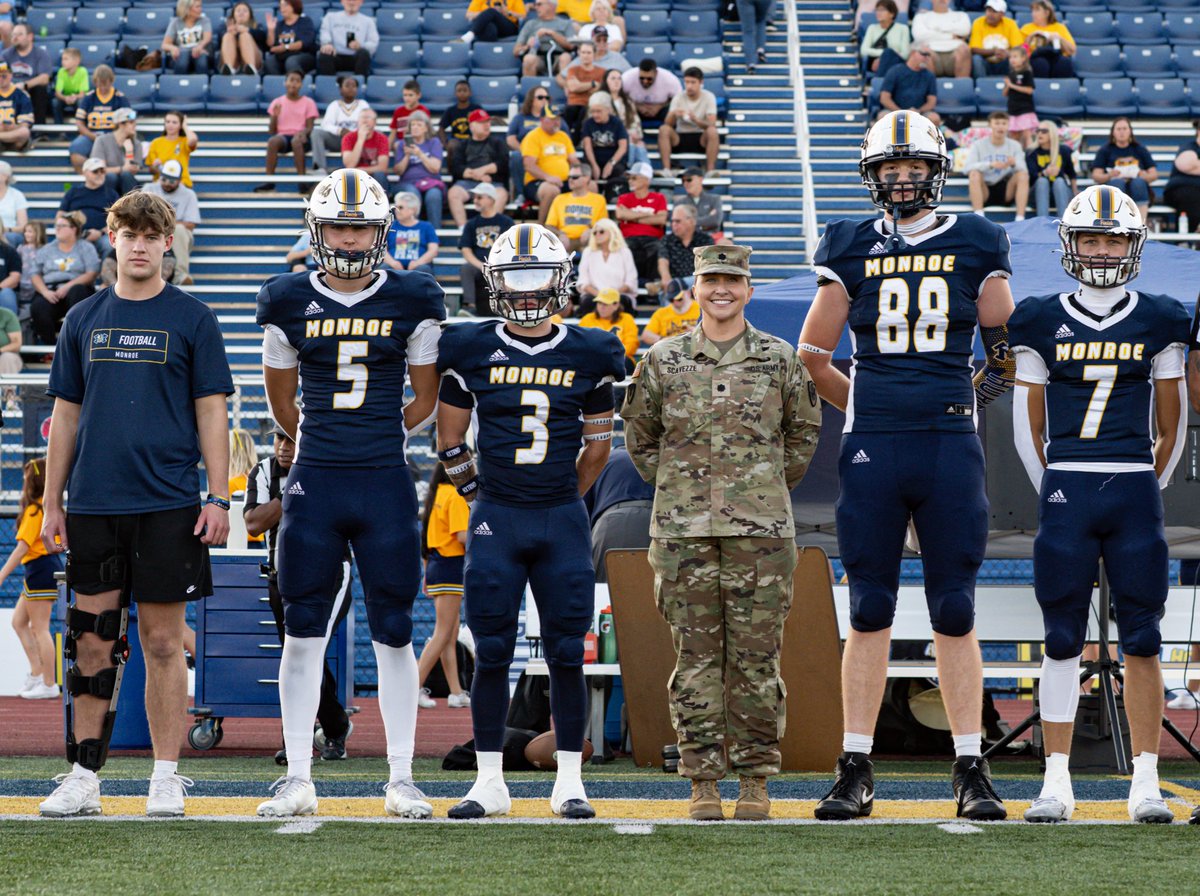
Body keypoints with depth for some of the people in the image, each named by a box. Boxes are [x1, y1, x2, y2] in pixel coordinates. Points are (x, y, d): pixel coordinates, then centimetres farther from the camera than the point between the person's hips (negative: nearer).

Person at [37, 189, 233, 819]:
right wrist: (51, 503, 9)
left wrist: (218, 498, -6)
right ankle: (83, 778, 11)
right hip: (94, 506, 3)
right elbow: (66, 415, 14)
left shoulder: (191, 319, 2)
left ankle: (166, 778, 6)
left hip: (167, 505, -3)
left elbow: (211, 412, 1)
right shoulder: (84, 320, 11)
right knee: (92, 642, 5)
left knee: (163, 642, 0)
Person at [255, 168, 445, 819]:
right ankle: (298, 779, 9)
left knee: (394, 634, 3)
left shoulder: (412, 302, 0)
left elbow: (424, 401, 11)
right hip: (315, 484, 1)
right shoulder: (289, 302, 2)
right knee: (303, 631, 2)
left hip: (386, 484, -1)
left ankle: (401, 781, 10)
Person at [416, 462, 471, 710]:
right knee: (443, 634, -7)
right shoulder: (455, 497, -12)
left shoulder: (435, 495, 14)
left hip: (434, 565, 9)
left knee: (451, 636, 10)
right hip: (451, 566, -9)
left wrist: (427, 574, 22)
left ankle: (456, 693, 10)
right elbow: (462, 536, -20)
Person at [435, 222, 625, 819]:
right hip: (495, 522, 0)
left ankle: (569, 782, 8)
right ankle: (489, 782, 7)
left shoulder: (587, 356, 3)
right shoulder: (471, 351, 1)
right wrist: (482, 498, 10)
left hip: (562, 522, 1)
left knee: (566, 656, 0)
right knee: (492, 654, -1)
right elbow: (450, 441, 10)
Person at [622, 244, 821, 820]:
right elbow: (639, 437, 17)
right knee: (697, 658, 1)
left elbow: (803, 433, 18)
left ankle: (755, 781, 7)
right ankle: (702, 783, 5)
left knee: (756, 658, 0)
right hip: (684, 533, 0)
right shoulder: (663, 361, 7)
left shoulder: (780, 360, 6)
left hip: (761, 533, 0)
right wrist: (677, 488, 11)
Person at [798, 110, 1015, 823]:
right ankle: (856, 771, 7)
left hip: (951, 444, -1)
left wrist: (965, 403, 12)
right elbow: (813, 352, 13)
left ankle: (972, 772, 6)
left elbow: (1006, 353, 12)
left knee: (956, 613, 2)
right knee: (870, 611, 3)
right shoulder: (853, 248, 7)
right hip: (873, 446, 1)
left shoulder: (974, 244, 6)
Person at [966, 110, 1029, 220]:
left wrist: (1014, 164, -33)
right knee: (974, 174, -29)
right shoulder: (978, 145, -1)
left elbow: (1024, 170, -8)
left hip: (1006, 192, 1)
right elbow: (968, 168, -17)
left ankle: (1020, 218, -33)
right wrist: (990, 165, -34)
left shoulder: (1014, 146, 4)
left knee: (1023, 175, -23)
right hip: (984, 191, -1)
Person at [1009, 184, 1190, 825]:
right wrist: (1054, 493, 6)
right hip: (1065, 489, 0)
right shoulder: (1042, 323, 5)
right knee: (1062, 640, 1)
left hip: (1134, 490, 1)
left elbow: (1172, 427, 12)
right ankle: (1056, 783, 6)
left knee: (1141, 640, 0)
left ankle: (1146, 783, 5)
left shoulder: (1159, 322, 6)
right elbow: (1028, 427, 10)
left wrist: (1146, 492, 9)